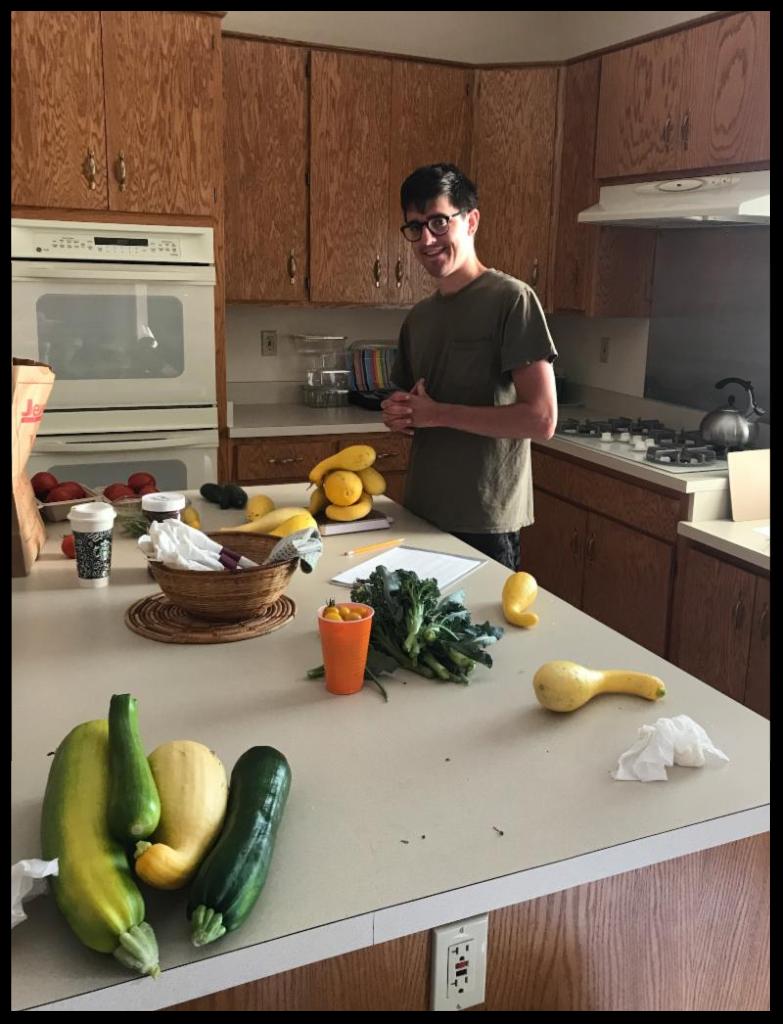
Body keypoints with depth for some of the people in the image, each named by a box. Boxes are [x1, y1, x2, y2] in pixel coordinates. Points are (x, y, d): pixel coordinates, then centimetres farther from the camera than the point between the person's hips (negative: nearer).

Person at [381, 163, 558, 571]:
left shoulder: (511, 299, -11)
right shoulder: (417, 317, 10)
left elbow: (541, 419, -18)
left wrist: (438, 413, -15)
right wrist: (398, 414, -1)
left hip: (485, 524, -7)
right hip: (422, 513, 7)